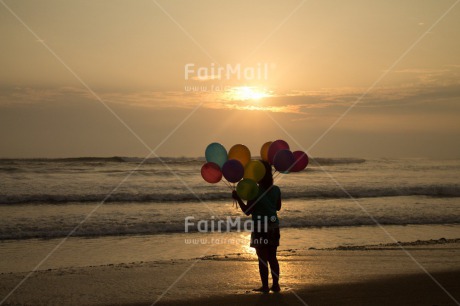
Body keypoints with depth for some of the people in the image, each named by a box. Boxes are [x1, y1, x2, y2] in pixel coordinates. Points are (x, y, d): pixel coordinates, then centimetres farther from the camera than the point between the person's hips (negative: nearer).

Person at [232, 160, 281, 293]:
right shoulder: (276, 190, 0)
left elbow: (247, 211, -11)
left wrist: (238, 199, -1)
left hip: (260, 229, -5)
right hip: (273, 227, 5)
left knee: (262, 258, 2)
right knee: (272, 257, 13)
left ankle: (265, 286, 4)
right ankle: (276, 285, 15)